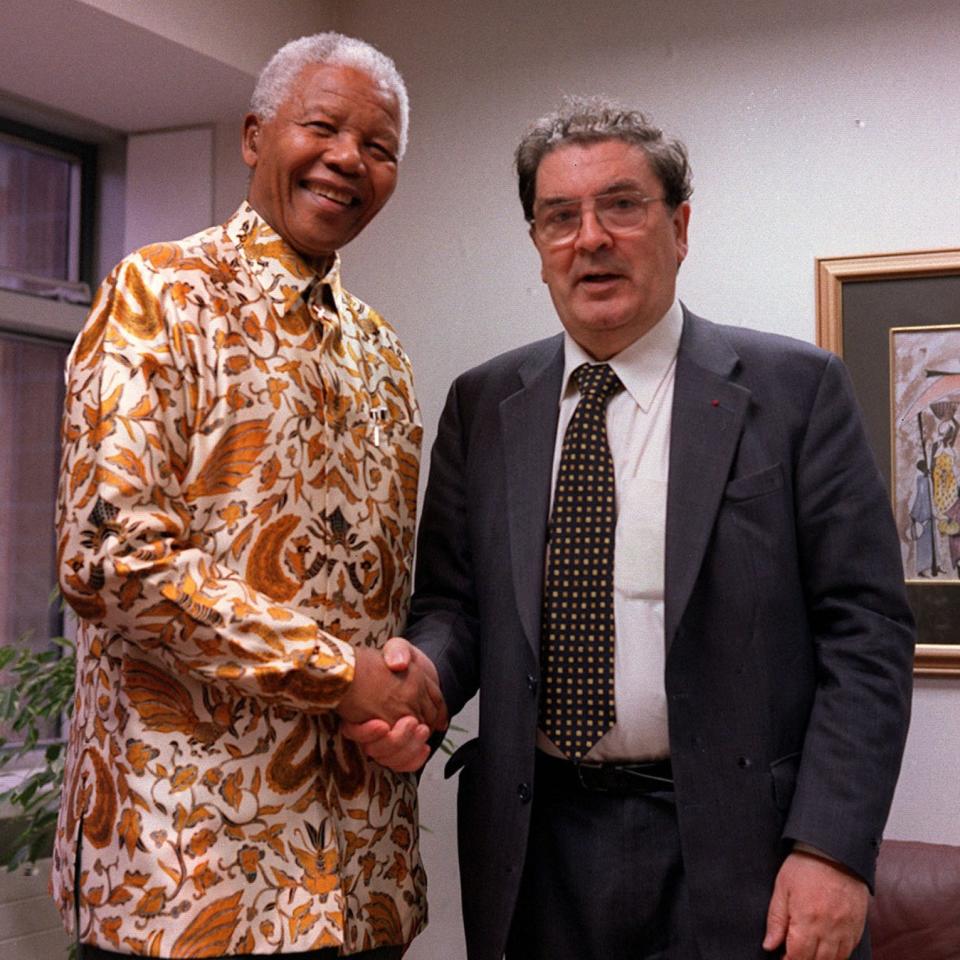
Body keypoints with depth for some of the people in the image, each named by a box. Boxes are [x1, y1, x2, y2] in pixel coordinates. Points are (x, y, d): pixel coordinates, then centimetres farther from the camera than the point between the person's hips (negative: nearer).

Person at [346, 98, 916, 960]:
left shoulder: (794, 392, -4)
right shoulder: (482, 405, 6)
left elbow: (864, 629, -7)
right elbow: (455, 599, 9)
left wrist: (833, 848, -14)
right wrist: (416, 679, -13)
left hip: (734, 852, -3)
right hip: (539, 848, 3)